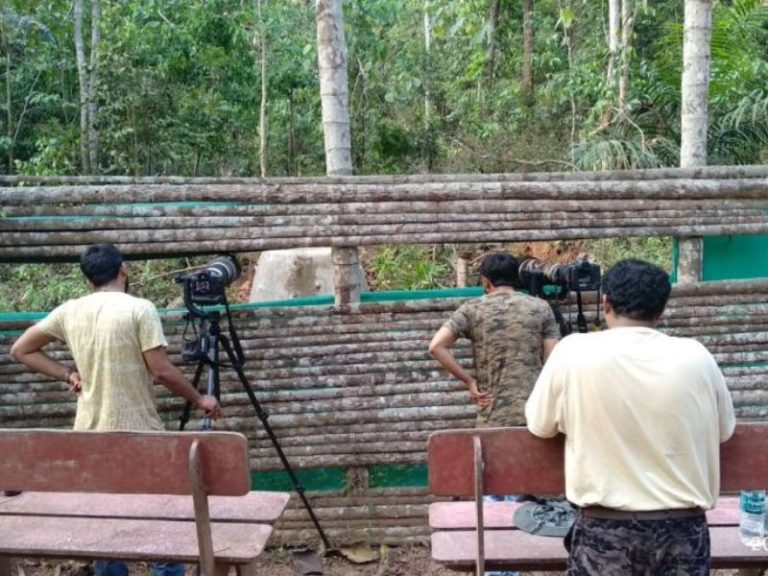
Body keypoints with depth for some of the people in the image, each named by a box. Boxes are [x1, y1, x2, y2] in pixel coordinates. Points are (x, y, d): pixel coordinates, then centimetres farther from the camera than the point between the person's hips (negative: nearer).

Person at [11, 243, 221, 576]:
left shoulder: (69, 312, 4)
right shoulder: (139, 309, -11)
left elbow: (20, 350, 12)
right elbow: (162, 372, -14)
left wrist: (67, 373, 9)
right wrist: (199, 400, -1)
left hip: (91, 438, 5)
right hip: (140, 436, -5)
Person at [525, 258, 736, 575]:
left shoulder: (573, 351, -10)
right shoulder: (697, 357, -5)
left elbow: (539, 425, 3)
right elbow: (725, 429, 12)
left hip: (604, 528, -2)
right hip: (682, 528, 2)